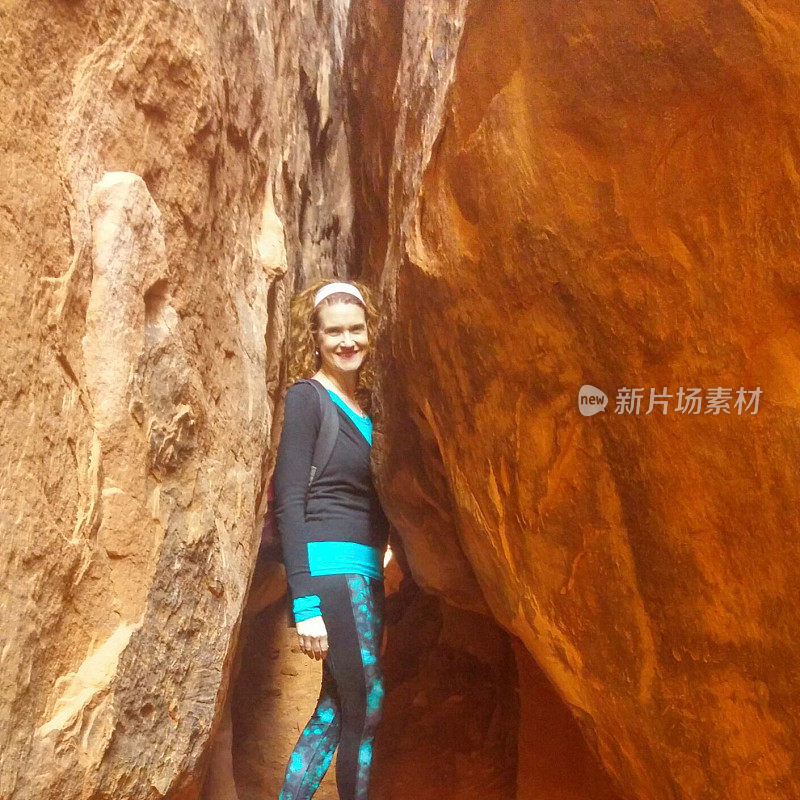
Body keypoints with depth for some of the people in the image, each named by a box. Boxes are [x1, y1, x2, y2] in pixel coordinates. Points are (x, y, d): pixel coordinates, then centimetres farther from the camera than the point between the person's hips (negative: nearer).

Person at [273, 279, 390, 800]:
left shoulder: (367, 403, 14)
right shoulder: (306, 398, -6)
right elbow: (289, 502, -12)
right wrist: (306, 602, -17)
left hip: (366, 569, 8)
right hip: (331, 565, -7)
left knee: (337, 708, 12)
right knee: (368, 709, -3)